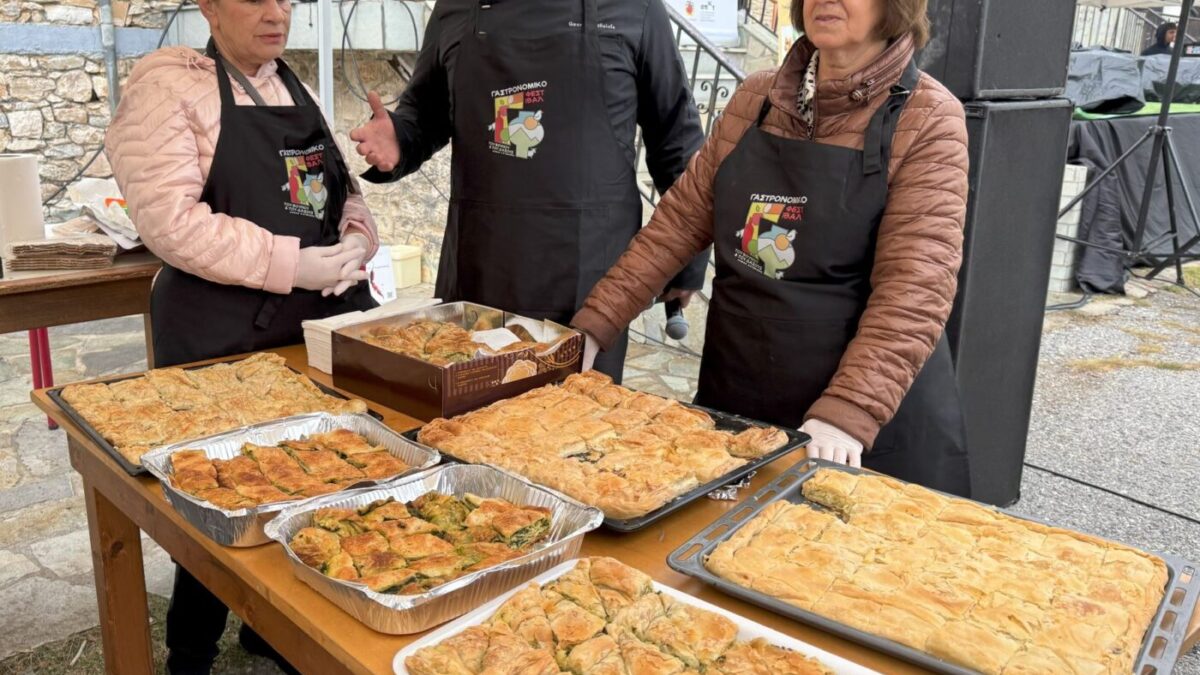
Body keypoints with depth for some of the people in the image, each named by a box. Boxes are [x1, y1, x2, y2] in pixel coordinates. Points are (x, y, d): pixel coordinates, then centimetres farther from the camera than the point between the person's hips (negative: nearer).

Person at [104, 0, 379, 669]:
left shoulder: (298, 88, 15)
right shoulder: (167, 84, -5)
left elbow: (346, 190, 18)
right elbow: (171, 218, -16)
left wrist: (356, 242, -5)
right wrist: (294, 265, -20)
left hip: (329, 320, 6)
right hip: (225, 337, -6)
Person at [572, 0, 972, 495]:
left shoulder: (927, 118, -9)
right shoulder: (754, 100, 4)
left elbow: (913, 289, -18)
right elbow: (679, 221, 5)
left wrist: (848, 412, -29)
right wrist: (594, 324, -3)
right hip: (735, 395, 5)